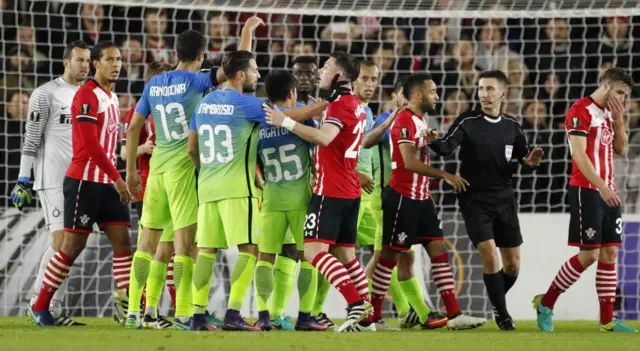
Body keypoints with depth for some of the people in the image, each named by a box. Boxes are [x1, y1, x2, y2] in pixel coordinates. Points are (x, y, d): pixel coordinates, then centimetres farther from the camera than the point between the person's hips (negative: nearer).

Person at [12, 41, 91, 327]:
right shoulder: (46, 94, -6)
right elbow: (31, 141, -8)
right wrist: (23, 180, -12)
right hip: (52, 180, -7)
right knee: (61, 241, -13)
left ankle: (54, 308, 8)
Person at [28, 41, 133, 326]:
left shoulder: (111, 97, 16)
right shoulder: (87, 95, -12)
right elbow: (90, 144, -19)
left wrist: (115, 179, 12)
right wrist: (117, 178, -18)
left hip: (108, 183, 8)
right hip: (84, 181, -8)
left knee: (122, 241, 0)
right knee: (73, 246, -4)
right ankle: (39, 306, 6)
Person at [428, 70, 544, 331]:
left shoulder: (511, 126, 6)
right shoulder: (467, 122, -7)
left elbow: (525, 157, 15)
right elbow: (447, 147, -22)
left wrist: (531, 160, -9)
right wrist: (434, 142, -44)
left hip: (504, 200, 4)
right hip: (475, 200, -4)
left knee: (513, 265, 5)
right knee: (489, 255, -16)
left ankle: (497, 303, 31)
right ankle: (502, 314, -3)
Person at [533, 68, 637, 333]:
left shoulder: (609, 114, 16)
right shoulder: (581, 111, -11)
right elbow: (579, 154, -18)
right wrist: (602, 187, -24)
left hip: (607, 192, 8)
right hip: (586, 191, -8)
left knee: (609, 254, 4)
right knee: (589, 254, -9)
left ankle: (607, 320, 5)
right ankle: (545, 304, 5)